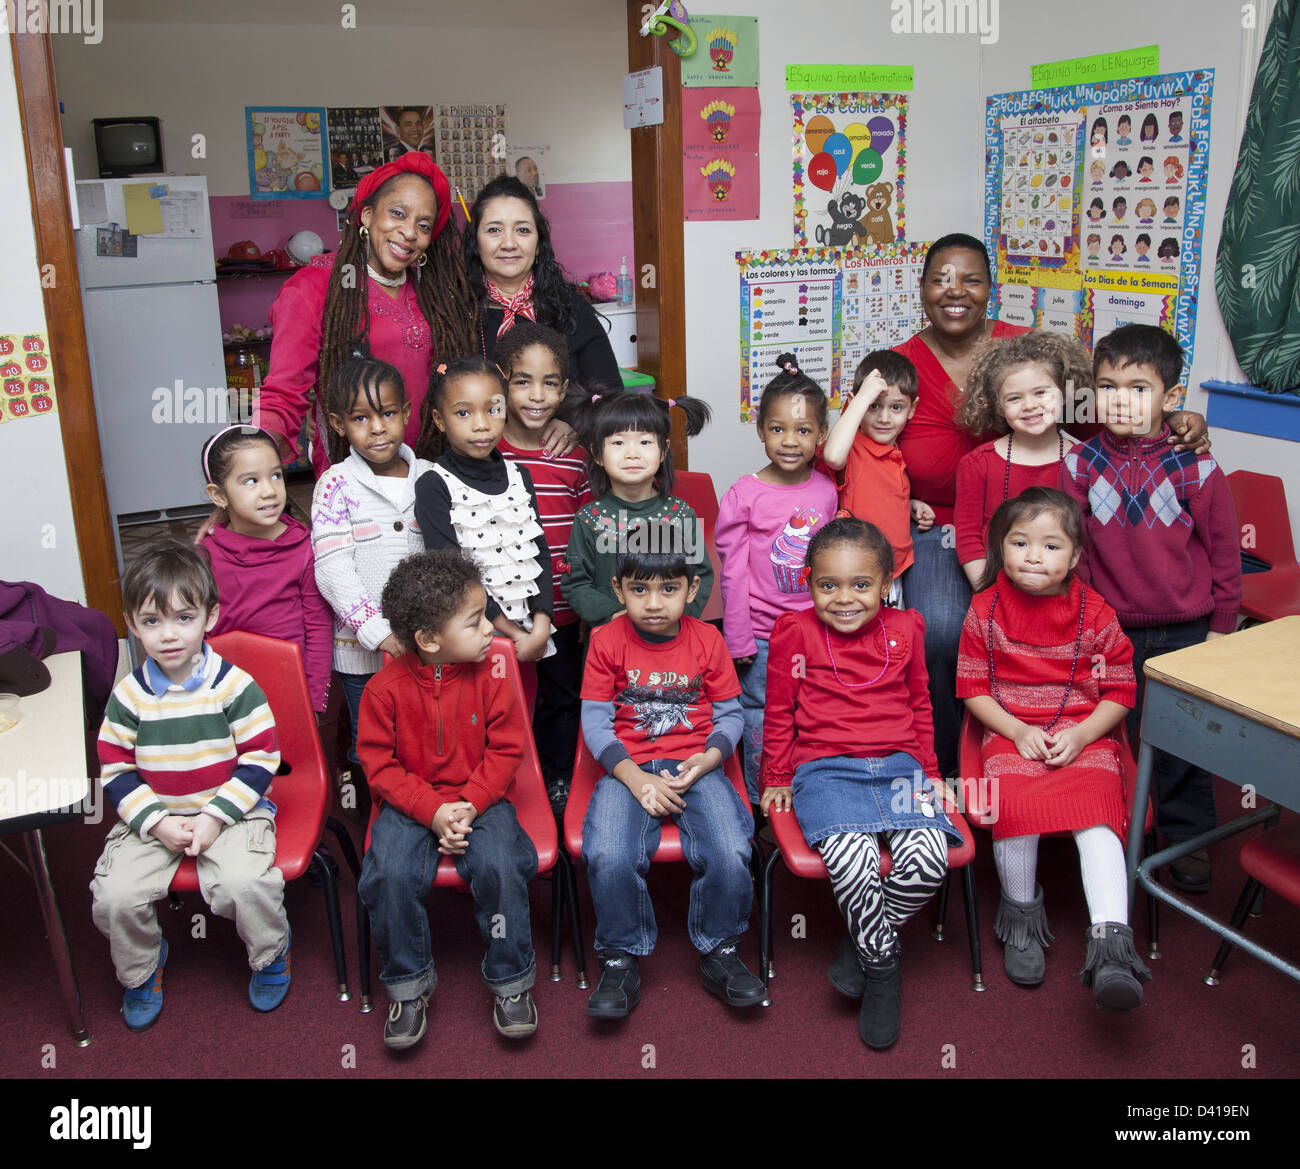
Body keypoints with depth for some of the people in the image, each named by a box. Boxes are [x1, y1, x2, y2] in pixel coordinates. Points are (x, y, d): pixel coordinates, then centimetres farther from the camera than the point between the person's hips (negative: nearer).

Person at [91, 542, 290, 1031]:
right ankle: (140, 968, 17)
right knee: (114, 894, -16)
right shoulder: (128, 696, -2)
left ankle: (271, 953, 7)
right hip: (152, 816, 3)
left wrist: (216, 816, -15)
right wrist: (156, 822, -12)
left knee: (243, 882, -27)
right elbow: (115, 770, 2)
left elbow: (260, 759, -8)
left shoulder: (235, 686, -10)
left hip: (230, 810, -3)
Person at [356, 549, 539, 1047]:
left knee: (499, 866, -25)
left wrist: (469, 805, -15)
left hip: (479, 799, 0)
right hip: (410, 804, 0)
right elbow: (380, 764, -6)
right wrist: (432, 811, -17)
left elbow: (506, 749, -2)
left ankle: (510, 980, 0)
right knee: (391, 874, -25)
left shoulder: (488, 678, -5)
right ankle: (409, 985, 1)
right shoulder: (385, 688, -9)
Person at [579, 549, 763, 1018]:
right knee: (608, 857, -28)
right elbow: (594, 721, -2)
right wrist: (636, 779, -14)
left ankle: (718, 951, 4)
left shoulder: (707, 640, 3)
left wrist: (708, 758, -13)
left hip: (695, 766, 1)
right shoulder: (607, 641, 0)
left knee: (730, 854, -24)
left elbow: (730, 715, 7)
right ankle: (621, 960, -2)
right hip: (628, 768, 0)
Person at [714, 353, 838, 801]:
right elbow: (733, 573, -7)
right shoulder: (744, 495, -10)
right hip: (763, 636, -4)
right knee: (761, 721, 7)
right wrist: (738, 642, -7)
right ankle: (761, 807, 24)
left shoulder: (825, 491, 2)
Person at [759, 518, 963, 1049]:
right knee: (853, 861, -29)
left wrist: (927, 770, 23)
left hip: (898, 767, 3)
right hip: (825, 770, -3)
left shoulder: (904, 630, 10)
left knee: (928, 860, -23)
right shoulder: (795, 633, 2)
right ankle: (883, 967, -3)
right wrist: (777, 778, 12)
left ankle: (861, 942, 3)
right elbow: (779, 712, 10)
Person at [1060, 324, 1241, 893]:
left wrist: (1221, 623, 3)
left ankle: (1187, 837, 30)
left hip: (1183, 632, -1)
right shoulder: (1079, 466, -5)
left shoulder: (1196, 469, -7)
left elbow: (1224, 549, 1)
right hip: (1106, 632, 1)